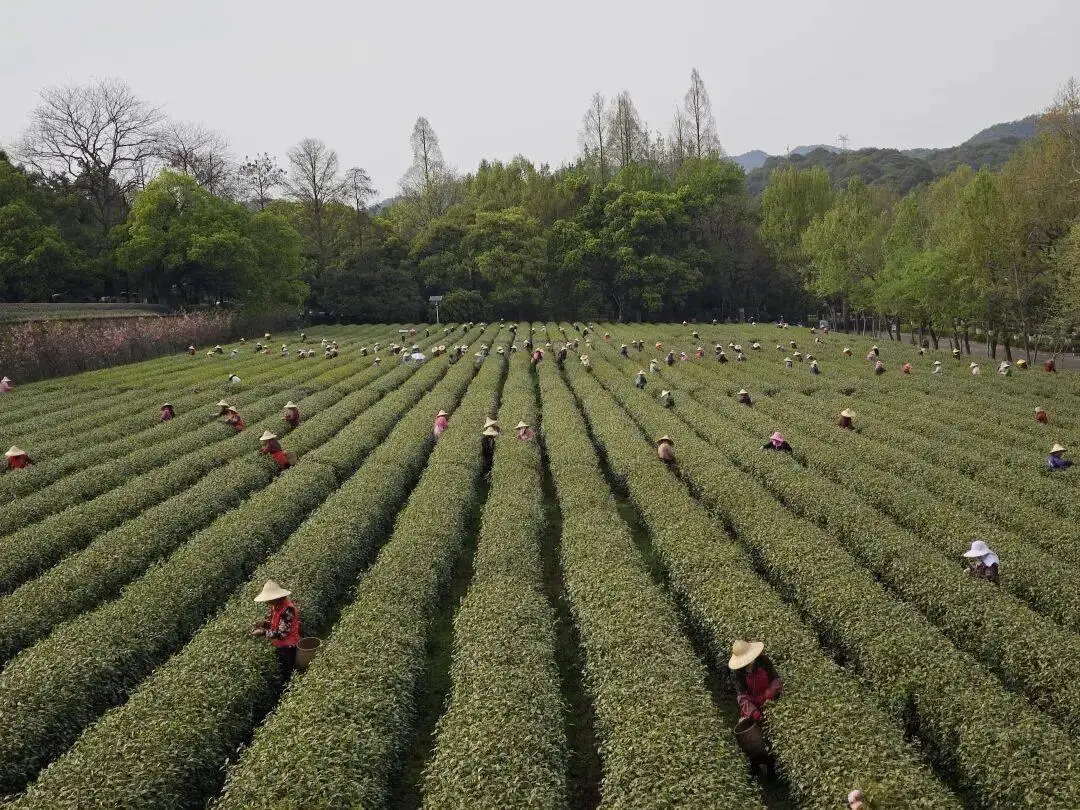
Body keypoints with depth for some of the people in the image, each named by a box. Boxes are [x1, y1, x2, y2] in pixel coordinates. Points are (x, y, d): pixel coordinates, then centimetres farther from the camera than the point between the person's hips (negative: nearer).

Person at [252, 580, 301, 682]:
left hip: (288, 647, -9)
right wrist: (262, 623, -10)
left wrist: (263, 632, -27)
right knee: (282, 671, 24)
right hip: (279, 645, 9)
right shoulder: (274, 605, -4)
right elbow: (272, 620, 11)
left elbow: (282, 633, -29)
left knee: (288, 674, 7)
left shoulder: (287, 609, -31)